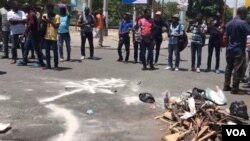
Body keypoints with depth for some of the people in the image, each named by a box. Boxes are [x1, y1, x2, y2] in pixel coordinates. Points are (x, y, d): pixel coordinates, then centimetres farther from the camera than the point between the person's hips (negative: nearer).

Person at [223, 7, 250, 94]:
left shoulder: (230, 23, 10)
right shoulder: (243, 23, -14)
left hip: (230, 50, 8)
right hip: (239, 51, -8)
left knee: (229, 68, 14)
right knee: (237, 70, -3)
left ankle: (226, 86, 18)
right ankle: (235, 89, 0)